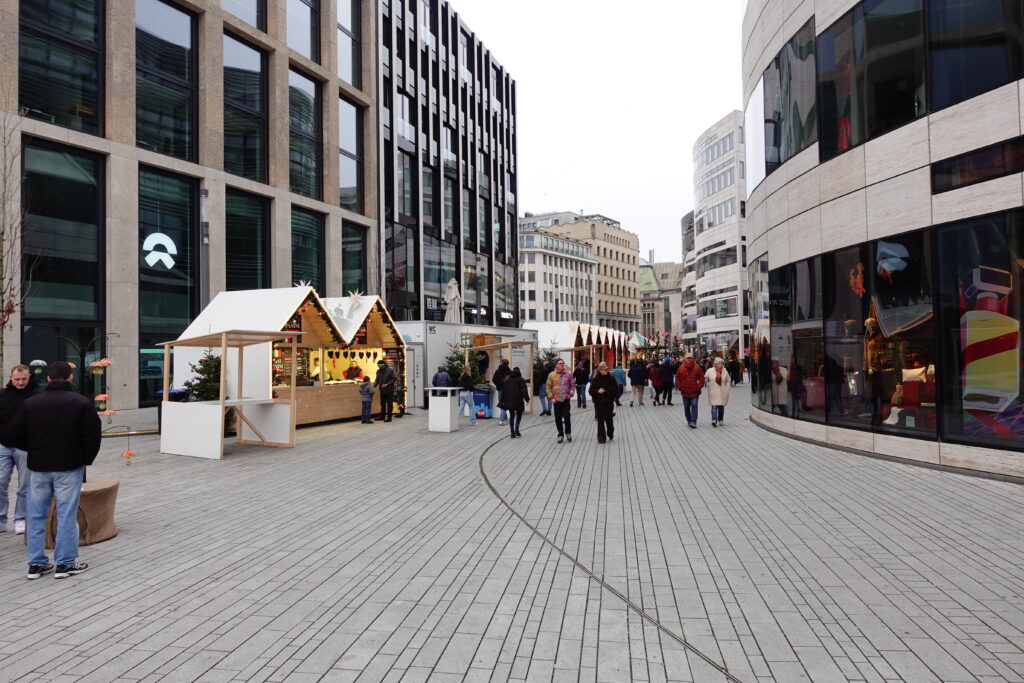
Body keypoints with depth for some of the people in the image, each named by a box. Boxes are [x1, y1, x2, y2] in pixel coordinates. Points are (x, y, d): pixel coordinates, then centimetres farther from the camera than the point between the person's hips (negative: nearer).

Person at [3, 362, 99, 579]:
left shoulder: (31, 403, 3)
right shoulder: (81, 403, -6)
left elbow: (12, 435, 2)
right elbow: (93, 437, -10)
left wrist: (35, 450, 15)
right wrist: (85, 459, 4)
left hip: (38, 467, 3)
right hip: (69, 468, -3)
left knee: (36, 515, 13)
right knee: (66, 515, 2)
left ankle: (36, 563, 18)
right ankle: (65, 563, 7)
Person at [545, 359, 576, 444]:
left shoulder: (568, 374, 2)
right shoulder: (551, 375, 1)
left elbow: (573, 385, 7)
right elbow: (548, 387, 4)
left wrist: (571, 394, -6)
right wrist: (551, 397, -4)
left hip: (566, 399, -1)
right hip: (556, 400, 1)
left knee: (567, 416, -8)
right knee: (558, 418, 5)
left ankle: (568, 433, 12)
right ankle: (560, 434, 17)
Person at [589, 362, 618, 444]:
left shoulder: (611, 378, -1)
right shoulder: (596, 379, 0)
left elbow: (616, 389, -2)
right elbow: (591, 391, -2)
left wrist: (607, 391, -14)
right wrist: (597, 391, -20)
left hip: (608, 402, 0)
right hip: (598, 403, 0)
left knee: (608, 419, 1)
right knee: (600, 419, 1)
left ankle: (610, 434, 25)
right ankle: (601, 437, 6)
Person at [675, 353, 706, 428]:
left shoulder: (697, 367, -1)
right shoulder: (681, 368, 3)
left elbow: (702, 378, 0)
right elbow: (677, 378, 9)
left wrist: (699, 387, -7)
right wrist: (680, 387, 0)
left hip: (695, 392, -2)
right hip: (685, 392, 3)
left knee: (694, 406, -9)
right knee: (686, 407, 11)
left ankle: (693, 422, -10)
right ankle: (689, 421, 24)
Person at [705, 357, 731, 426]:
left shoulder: (725, 371, 3)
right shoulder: (710, 371, -4)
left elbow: (728, 380, 15)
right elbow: (705, 379, 7)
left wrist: (727, 387, 7)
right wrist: (709, 386, 1)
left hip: (723, 392, 3)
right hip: (713, 392, -3)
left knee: (722, 406, 8)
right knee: (714, 406, -12)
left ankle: (720, 420, 18)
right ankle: (714, 420, -21)